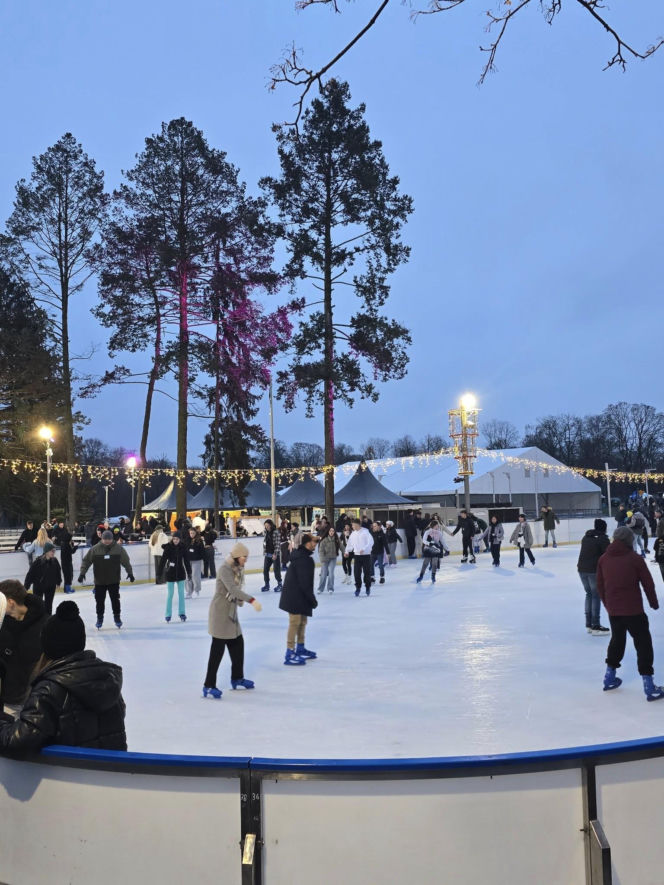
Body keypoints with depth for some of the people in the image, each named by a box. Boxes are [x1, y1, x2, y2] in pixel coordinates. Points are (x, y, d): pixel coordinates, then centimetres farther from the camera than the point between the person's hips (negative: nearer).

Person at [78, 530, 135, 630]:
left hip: (114, 581, 0)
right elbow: (86, 561, -2)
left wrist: (130, 573, 2)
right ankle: (99, 618, 25)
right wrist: (82, 573, -9)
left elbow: (126, 561, 2)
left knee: (115, 599, 7)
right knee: (99, 601, 8)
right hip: (99, 581, 0)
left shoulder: (118, 548, -6)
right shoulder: (95, 549, -8)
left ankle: (117, 617, 23)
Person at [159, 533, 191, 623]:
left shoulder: (183, 548, -4)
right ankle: (168, 615, 11)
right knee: (169, 594, 3)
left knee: (181, 594, 8)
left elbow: (186, 561, 2)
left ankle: (182, 613, 18)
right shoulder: (168, 547, -10)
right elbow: (163, 560, -10)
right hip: (170, 573, -2)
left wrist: (189, 572, 4)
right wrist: (160, 572, -13)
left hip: (180, 573, 2)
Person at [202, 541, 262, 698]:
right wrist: (252, 600, -41)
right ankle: (208, 686, 3)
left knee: (238, 643, 16)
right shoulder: (225, 568, -20)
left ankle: (237, 678, 32)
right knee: (218, 648, -5)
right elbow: (232, 588, -33)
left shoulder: (238, 568, 8)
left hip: (231, 611, 9)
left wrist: (240, 599, -6)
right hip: (220, 610, -9)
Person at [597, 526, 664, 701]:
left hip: (613, 611, 5)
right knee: (643, 643, 4)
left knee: (617, 640, 23)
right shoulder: (635, 558, -11)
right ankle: (649, 687, 1)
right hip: (633, 610, -5)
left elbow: (600, 586, 9)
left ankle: (610, 677, 31)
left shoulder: (603, 559, 2)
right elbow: (648, 583, -5)